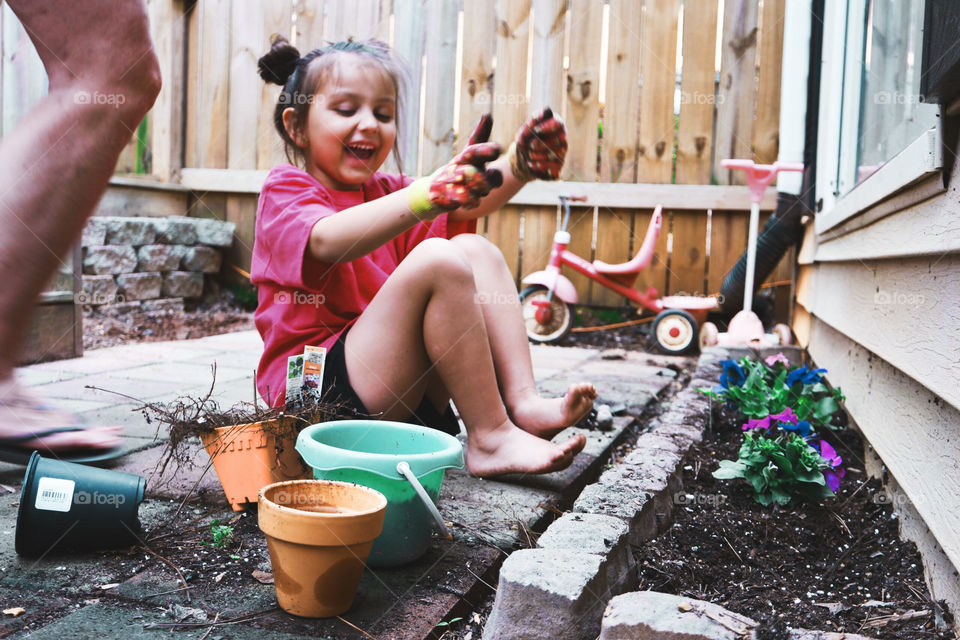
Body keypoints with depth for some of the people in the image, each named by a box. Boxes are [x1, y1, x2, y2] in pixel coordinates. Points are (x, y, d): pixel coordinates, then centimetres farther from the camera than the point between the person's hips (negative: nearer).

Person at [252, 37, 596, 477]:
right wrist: (430, 193, -41)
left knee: (475, 250, -3)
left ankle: (521, 402, -16)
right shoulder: (285, 192, -1)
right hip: (316, 390, -7)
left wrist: (517, 167, -19)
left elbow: (469, 204, 3)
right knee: (436, 260, -25)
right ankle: (489, 438, -23)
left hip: (406, 387, 7)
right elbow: (328, 240, -27)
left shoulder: (382, 192, 21)